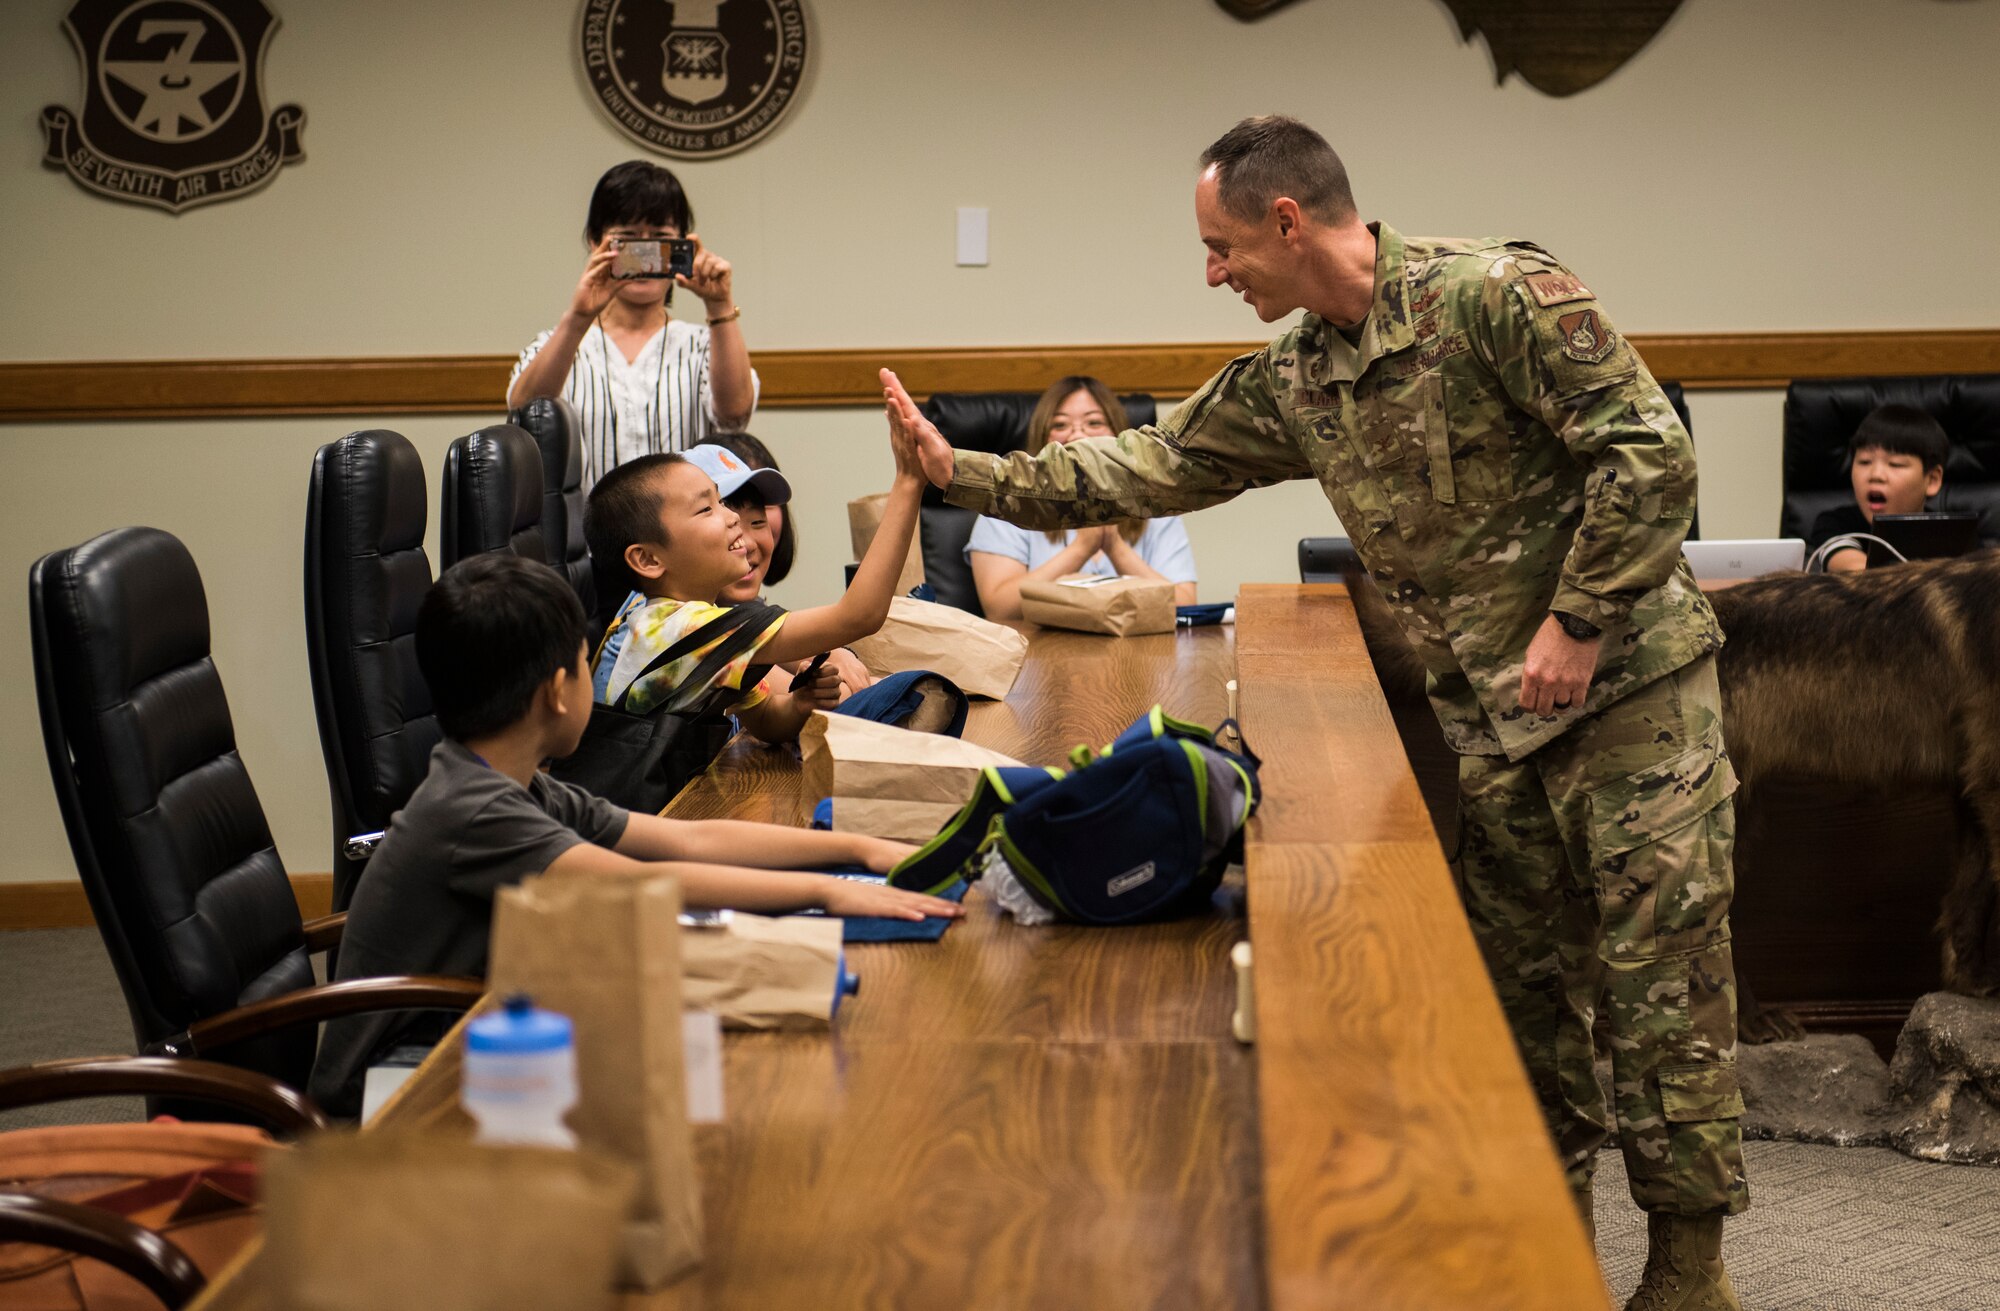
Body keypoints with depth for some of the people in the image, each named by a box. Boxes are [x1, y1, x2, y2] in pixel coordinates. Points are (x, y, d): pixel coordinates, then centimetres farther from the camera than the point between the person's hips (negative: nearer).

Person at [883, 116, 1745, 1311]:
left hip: (1628, 682, -7)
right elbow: (1154, 467, 15)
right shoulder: (1289, 380, 6)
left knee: (1660, 978, -3)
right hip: (1495, 718, 7)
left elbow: (1651, 454, -19)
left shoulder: (1497, 295, -17)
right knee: (1523, 979, 14)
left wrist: (1578, 625, -19)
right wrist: (964, 473, 11)